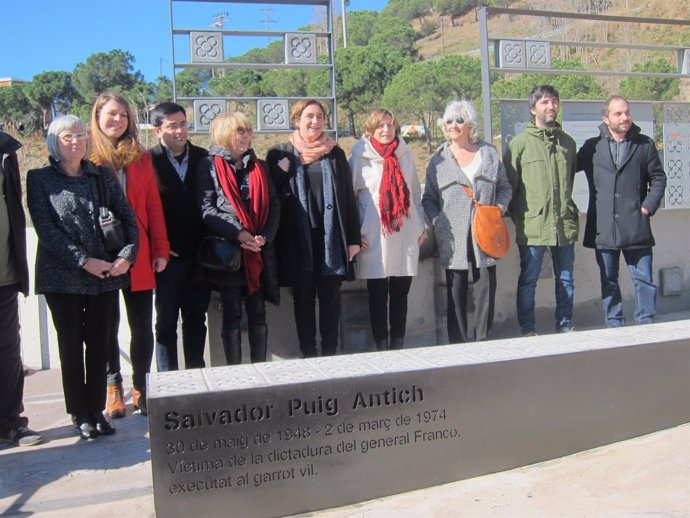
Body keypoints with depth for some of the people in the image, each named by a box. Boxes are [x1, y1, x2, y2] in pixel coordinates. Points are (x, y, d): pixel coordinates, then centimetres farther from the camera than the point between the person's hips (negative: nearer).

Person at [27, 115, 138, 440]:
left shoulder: (103, 176, 9)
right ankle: (80, 414, 19)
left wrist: (126, 255, -11)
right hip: (63, 277, -2)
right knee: (71, 346, 7)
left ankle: (96, 410, 21)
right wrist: (84, 261, -16)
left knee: (99, 344, 8)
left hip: (106, 275, 2)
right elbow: (46, 229, -8)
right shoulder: (40, 179, 1)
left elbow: (127, 218, 5)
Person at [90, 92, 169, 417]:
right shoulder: (86, 158, 0)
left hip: (139, 256, 2)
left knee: (142, 326, 4)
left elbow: (154, 207, 5)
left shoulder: (141, 158, 8)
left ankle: (140, 386, 19)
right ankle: (113, 386, 23)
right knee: (107, 326, 9)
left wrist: (160, 250, -1)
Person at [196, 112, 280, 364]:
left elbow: (274, 205, 9)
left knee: (258, 313, 7)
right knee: (232, 315, 3)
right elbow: (206, 209, -9)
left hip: (259, 253, 4)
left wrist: (266, 236, -7)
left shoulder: (258, 167, 14)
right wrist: (238, 233, -19)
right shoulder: (209, 165, 0)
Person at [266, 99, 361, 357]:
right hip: (298, 239, -1)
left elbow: (348, 197, 6)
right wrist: (283, 170, -14)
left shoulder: (335, 154, 9)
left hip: (332, 238, 1)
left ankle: (330, 354, 15)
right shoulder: (280, 154, 4)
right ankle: (308, 354, 17)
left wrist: (354, 238, 1)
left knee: (330, 298, 5)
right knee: (304, 298, 7)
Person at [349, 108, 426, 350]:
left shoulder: (405, 154, 11)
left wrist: (421, 225, 14)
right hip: (375, 238, -3)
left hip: (406, 235, 3)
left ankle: (397, 345, 18)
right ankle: (382, 347, 12)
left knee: (400, 294, 8)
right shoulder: (360, 157, 0)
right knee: (378, 296, 2)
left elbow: (415, 192, 17)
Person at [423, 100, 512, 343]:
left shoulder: (489, 152, 10)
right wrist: (437, 223, -7)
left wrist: (499, 208, -1)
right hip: (452, 238, -1)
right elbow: (428, 198, 8)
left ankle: (483, 340, 14)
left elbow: (504, 187, 16)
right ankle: (459, 343, 13)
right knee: (456, 292, 4)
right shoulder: (439, 159, 7)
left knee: (486, 287, 1)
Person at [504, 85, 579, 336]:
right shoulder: (519, 143, -3)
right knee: (528, 282, 4)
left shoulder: (568, 142, 12)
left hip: (565, 225, 4)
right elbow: (509, 185, -2)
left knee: (565, 280, 12)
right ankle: (528, 330, 15)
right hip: (532, 227, -4)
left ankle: (565, 326, 26)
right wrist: (518, 218, -1)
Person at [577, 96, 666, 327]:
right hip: (603, 229, 1)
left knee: (644, 279, 3)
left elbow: (658, 178, 9)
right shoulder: (593, 147, 5)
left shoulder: (645, 144, 6)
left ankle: (646, 325, 12)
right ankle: (614, 326, 19)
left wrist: (649, 206, -2)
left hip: (636, 227, 0)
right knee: (609, 281, 9)